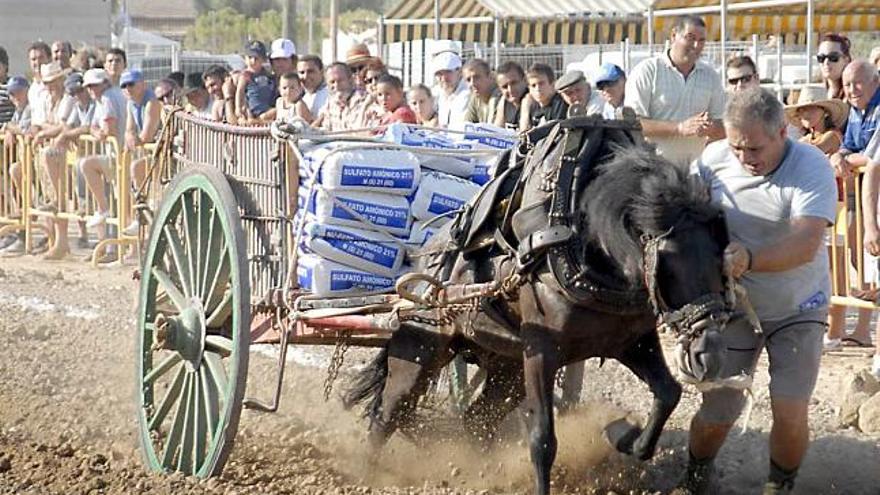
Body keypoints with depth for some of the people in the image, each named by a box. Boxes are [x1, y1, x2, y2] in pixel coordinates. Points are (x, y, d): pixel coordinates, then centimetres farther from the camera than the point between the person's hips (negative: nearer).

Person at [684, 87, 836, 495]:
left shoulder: (811, 167, -23)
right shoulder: (715, 159, -13)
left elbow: (806, 244, -36)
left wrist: (749, 259, -53)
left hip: (798, 308, -2)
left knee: (790, 414, -10)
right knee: (717, 414, 2)